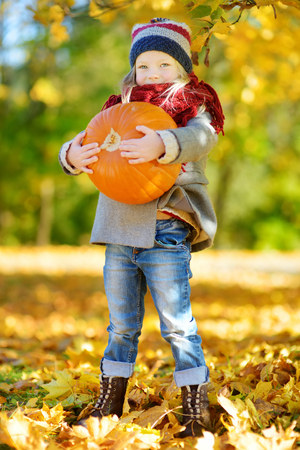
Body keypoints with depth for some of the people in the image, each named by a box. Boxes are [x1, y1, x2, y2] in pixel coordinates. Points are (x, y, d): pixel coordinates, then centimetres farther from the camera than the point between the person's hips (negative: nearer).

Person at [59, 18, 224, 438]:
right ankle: (108, 406, 27)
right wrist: (73, 154, -13)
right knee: (121, 326, 15)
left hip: (165, 233, -5)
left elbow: (202, 136, -20)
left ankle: (197, 412, 7)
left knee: (178, 325, -3)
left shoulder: (193, 107, 2)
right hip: (119, 231, 5)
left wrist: (162, 144, -40)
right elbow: (87, 143, 12)